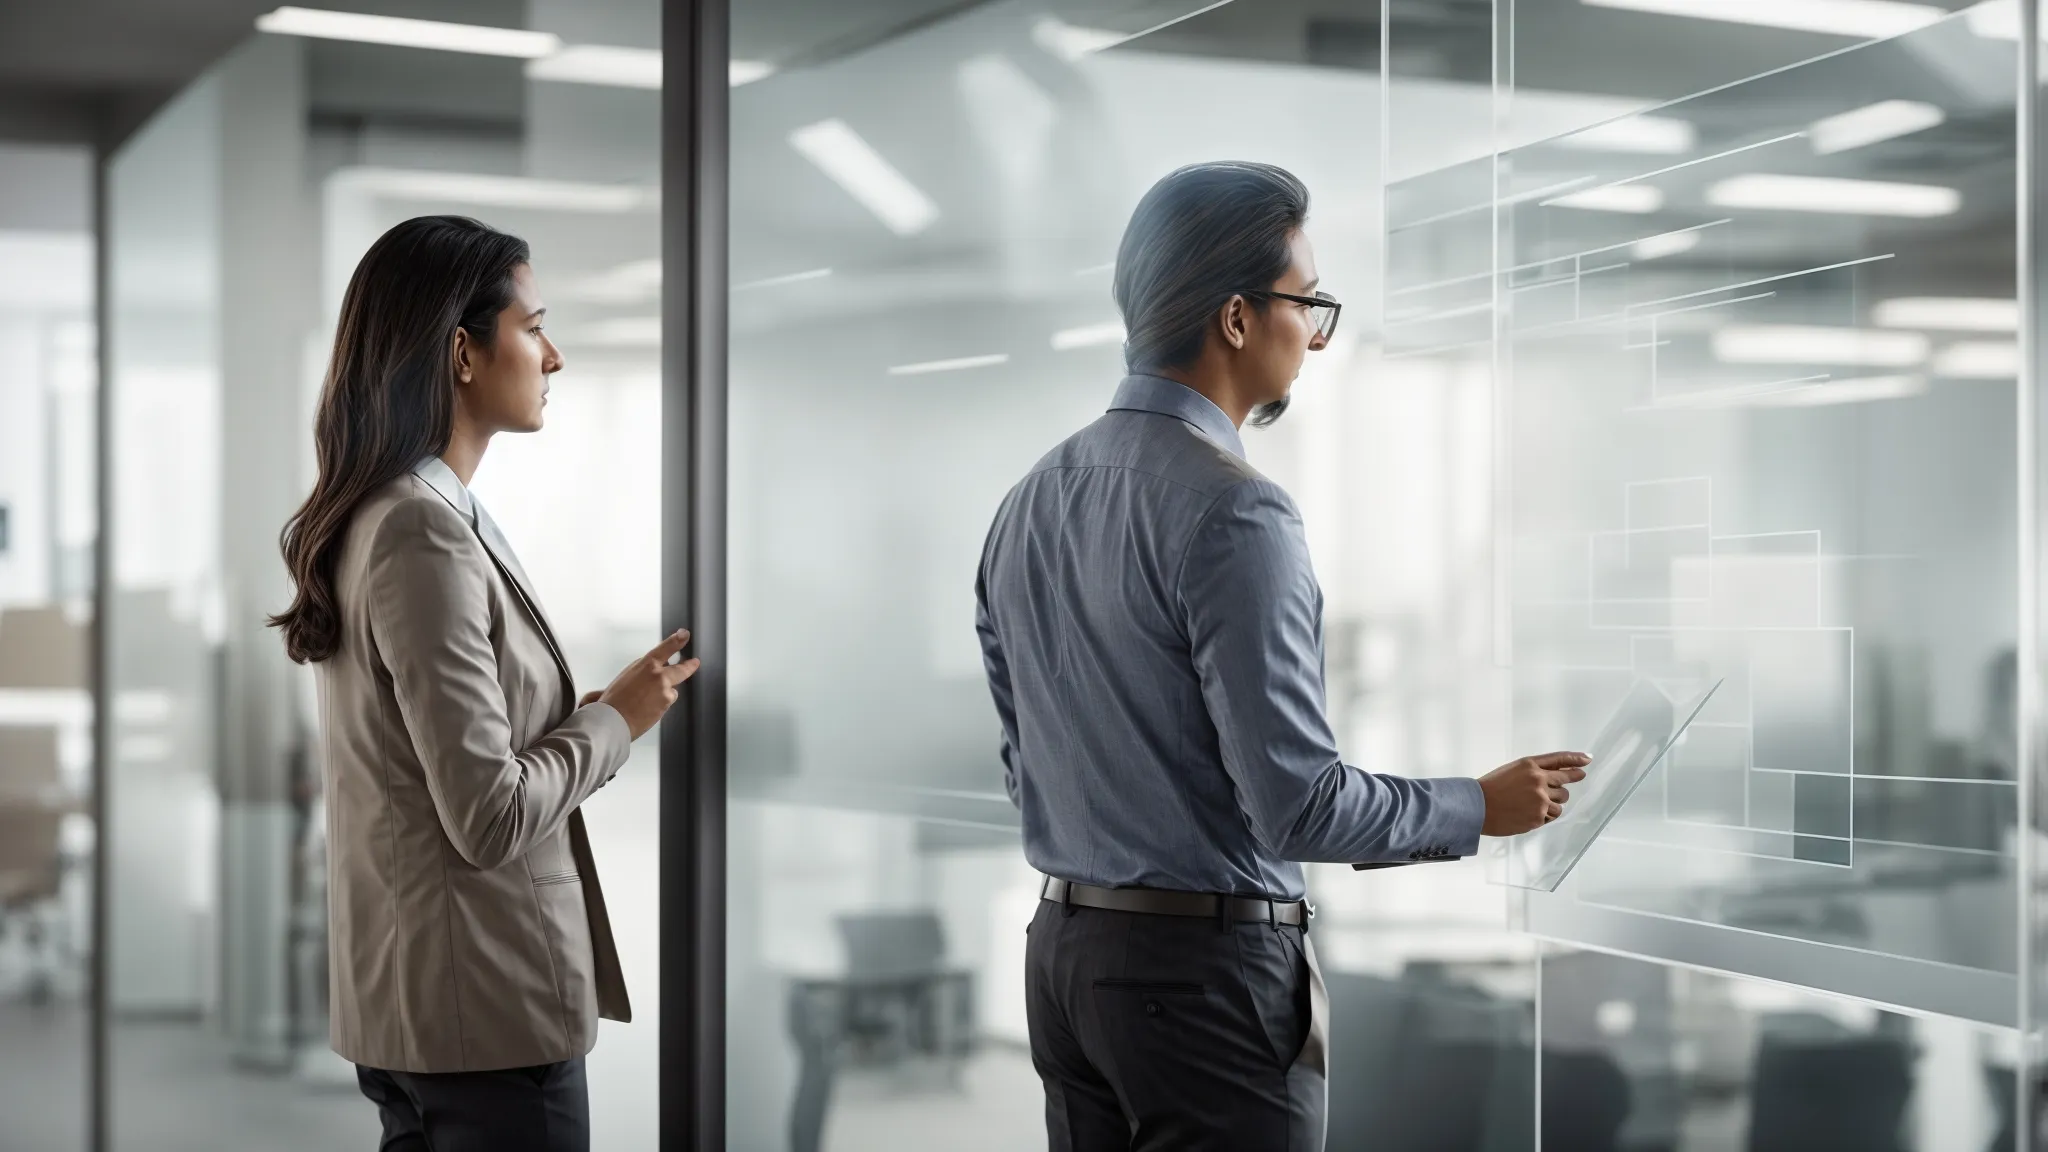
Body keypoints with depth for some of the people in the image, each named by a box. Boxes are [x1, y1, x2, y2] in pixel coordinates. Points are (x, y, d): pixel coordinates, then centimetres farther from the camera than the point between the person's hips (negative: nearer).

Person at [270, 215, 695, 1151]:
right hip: (486, 1010, -9)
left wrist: (593, 710, 10)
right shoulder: (426, 534, -19)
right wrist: (617, 719, -8)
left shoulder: (378, 517, 10)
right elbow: (489, 817, -22)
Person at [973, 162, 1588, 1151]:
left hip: (1062, 952, 8)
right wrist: (1480, 809, -5)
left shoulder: (1030, 501, 7)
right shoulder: (1232, 513, -19)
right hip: (1206, 963, -8)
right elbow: (1297, 803, -19)